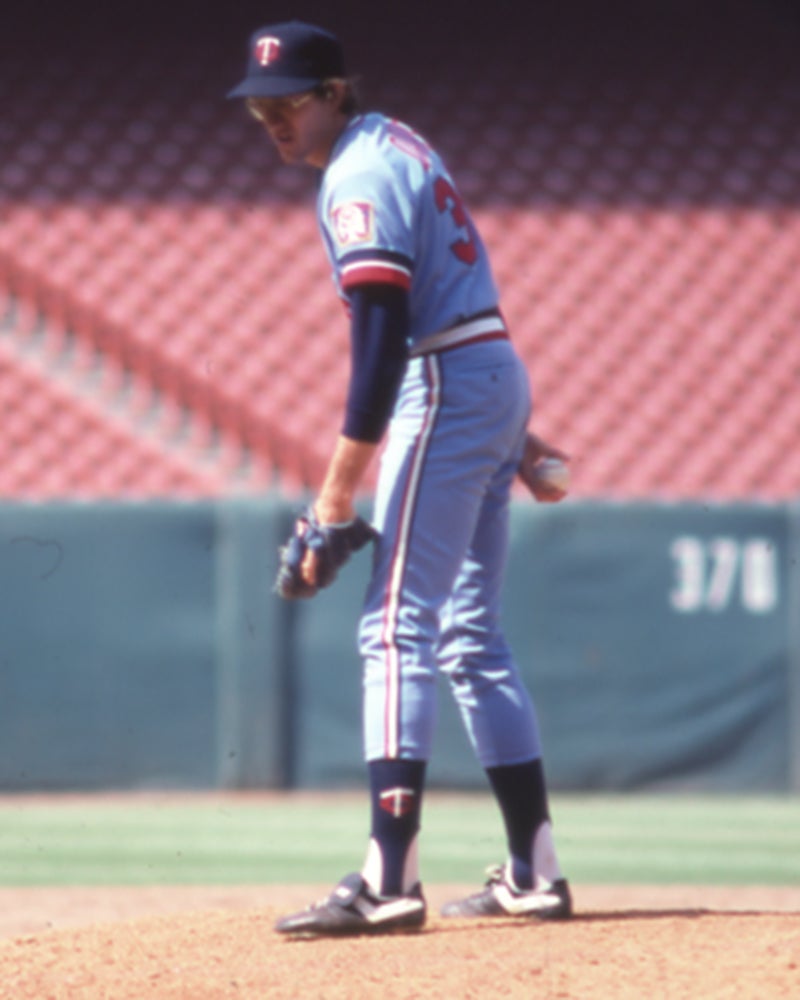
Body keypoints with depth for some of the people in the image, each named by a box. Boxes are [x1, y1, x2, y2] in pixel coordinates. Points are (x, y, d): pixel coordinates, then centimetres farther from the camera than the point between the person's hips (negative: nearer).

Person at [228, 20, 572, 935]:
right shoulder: (397, 146, 17)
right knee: (469, 631, 13)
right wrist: (510, 431, 21)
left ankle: (388, 884, -22)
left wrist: (338, 491, -22)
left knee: (397, 628, -14)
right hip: (497, 379, 10)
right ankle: (534, 877, 13)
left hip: (448, 389, -10)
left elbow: (381, 338, -21)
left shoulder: (359, 178, -14)